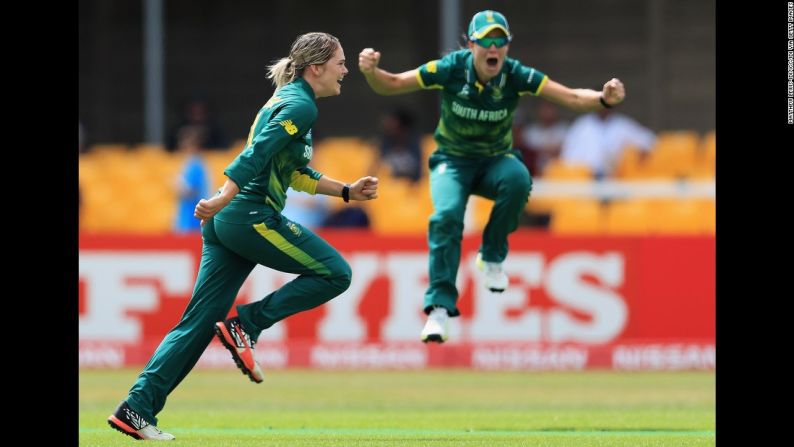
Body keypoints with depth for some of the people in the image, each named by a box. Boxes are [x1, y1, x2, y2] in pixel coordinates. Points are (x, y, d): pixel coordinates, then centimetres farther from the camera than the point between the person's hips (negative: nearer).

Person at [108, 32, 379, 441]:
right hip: (253, 217, -10)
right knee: (335, 273, 0)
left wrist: (346, 191, 31)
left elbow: (296, 174, 32)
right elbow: (258, 154, -21)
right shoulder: (300, 106, -8)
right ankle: (246, 326, -5)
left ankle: (137, 408, 0)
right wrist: (224, 199, -29)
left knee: (198, 321, 6)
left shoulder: (286, 100, 23)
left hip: (225, 223, 10)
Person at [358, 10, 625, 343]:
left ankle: (492, 257, -10)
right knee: (446, 216, -30)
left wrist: (603, 99, -41)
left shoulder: (516, 76, -18)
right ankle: (439, 307, -23)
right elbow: (391, 85, -12)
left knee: (518, 179, -34)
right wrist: (371, 72, -34)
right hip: (453, 162, -1)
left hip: (496, 161, 1)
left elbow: (571, 98, -21)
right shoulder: (451, 69, -19)